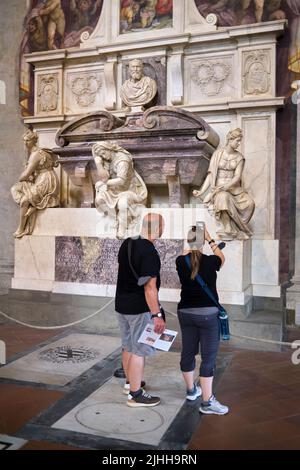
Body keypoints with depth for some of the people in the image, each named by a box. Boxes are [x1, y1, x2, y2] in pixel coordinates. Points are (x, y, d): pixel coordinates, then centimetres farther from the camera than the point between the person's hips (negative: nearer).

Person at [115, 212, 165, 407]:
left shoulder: (127, 243, 4)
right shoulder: (150, 252, -22)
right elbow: (149, 287, -25)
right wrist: (157, 315, -22)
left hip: (122, 304, 9)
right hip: (140, 308, -8)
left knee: (128, 346, 20)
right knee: (139, 350, 2)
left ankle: (130, 382, 37)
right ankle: (135, 394, 12)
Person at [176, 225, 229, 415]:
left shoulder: (180, 262, -4)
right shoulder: (210, 261, -12)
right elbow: (221, 257, 12)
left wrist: (190, 241, 26)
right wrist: (210, 239, 16)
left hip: (186, 313, 4)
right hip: (208, 314, -4)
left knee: (188, 352, 16)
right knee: (209, 357, 2)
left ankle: (191, 389, 34)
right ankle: (207, 402, 5)